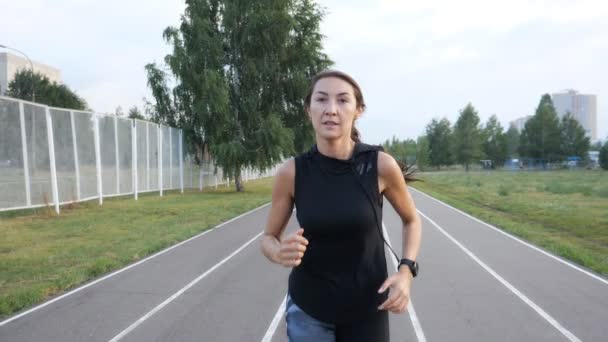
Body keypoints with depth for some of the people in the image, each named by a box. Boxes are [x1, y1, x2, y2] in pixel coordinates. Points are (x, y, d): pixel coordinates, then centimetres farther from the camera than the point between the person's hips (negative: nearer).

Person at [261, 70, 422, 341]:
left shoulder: (381, 165, -15)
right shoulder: (291, 171, -13)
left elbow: (411, 220, 3)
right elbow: (268, 238, 0)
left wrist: (406, 271, -11)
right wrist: (280, 253, -22)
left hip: (367, 308, 0)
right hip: (307, 307, 0)